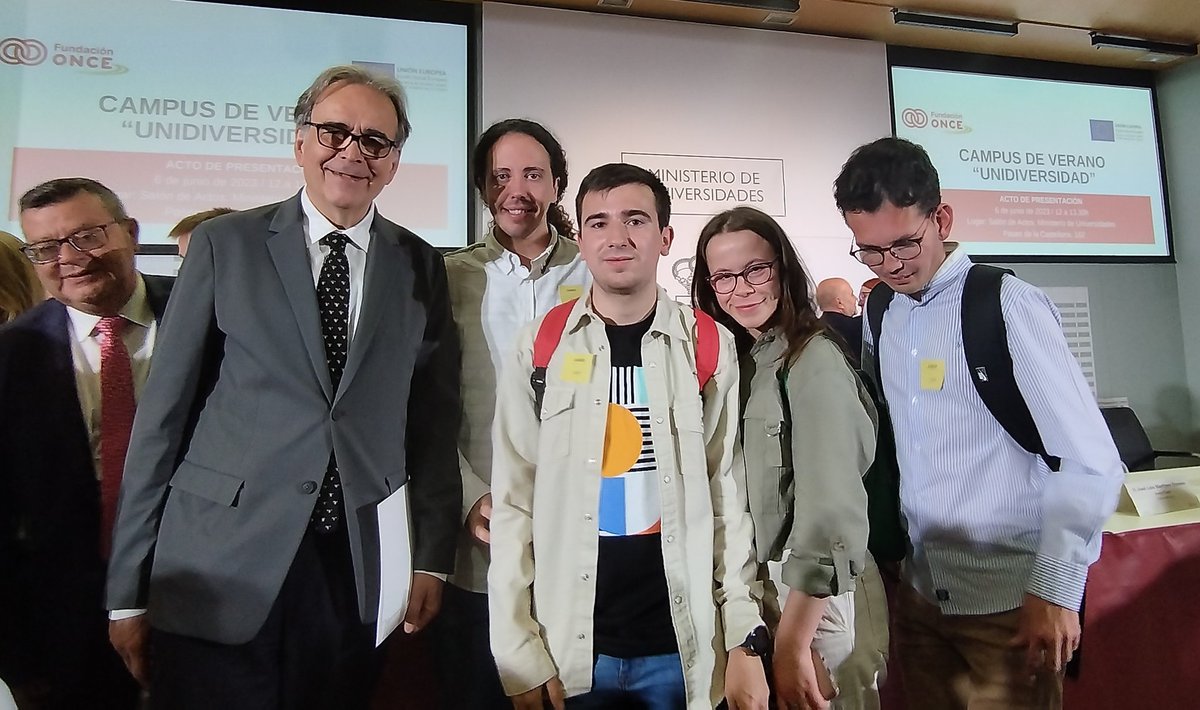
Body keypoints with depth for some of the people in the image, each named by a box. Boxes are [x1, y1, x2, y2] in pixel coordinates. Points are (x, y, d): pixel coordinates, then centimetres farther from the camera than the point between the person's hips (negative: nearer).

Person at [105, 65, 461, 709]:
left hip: (355, 573, 2)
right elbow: (164, 412, -1)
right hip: (220, 572, -1)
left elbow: (434, 419, 4)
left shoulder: (420, 267, 4)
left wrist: (433, 558, 3)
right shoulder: (224, 245, -1)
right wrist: (128, 587, -1)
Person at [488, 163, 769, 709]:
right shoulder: (539, 347, -4)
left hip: (684, 647, 1)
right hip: (568, 647, 0)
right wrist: (520, 654, -6)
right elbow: (513, 501, -4)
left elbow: (726, 494, 0)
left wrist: (746, 638, -3)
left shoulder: (709, 347, -3)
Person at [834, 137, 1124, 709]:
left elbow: (1090, 463, -14)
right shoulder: (880, 314, 3)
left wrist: (1055, 589, -13)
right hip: (919, 592, 5)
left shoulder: (1007, 306, -15)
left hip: (1012, 602, -5)